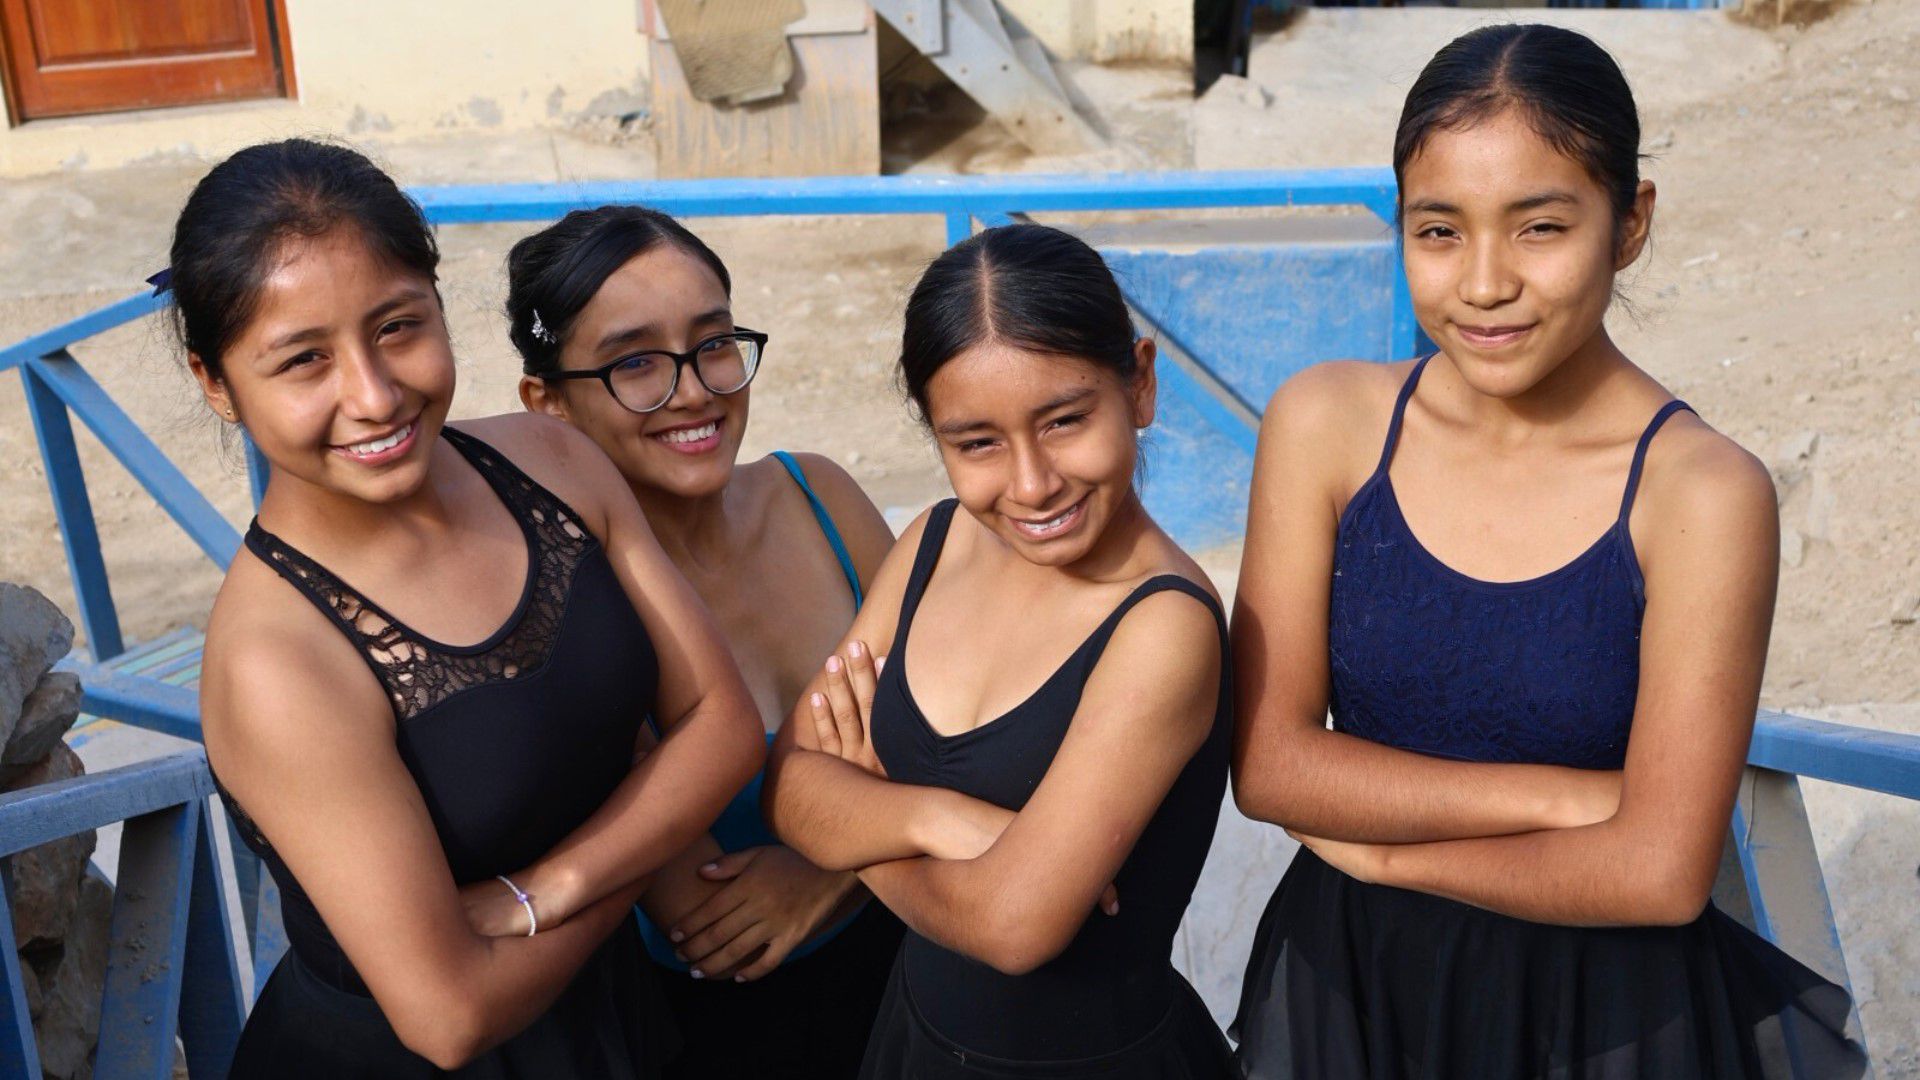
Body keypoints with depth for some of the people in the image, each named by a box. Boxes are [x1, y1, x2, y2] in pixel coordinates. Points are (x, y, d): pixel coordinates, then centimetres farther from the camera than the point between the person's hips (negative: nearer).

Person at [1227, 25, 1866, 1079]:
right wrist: (1564, 796, -18)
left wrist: (1378, 849, -13)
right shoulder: (1324, 423, -11)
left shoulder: (1701, 494, -18)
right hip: (1347, 984, 3)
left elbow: (1659, 873, -19)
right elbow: (1266, 761, -13)